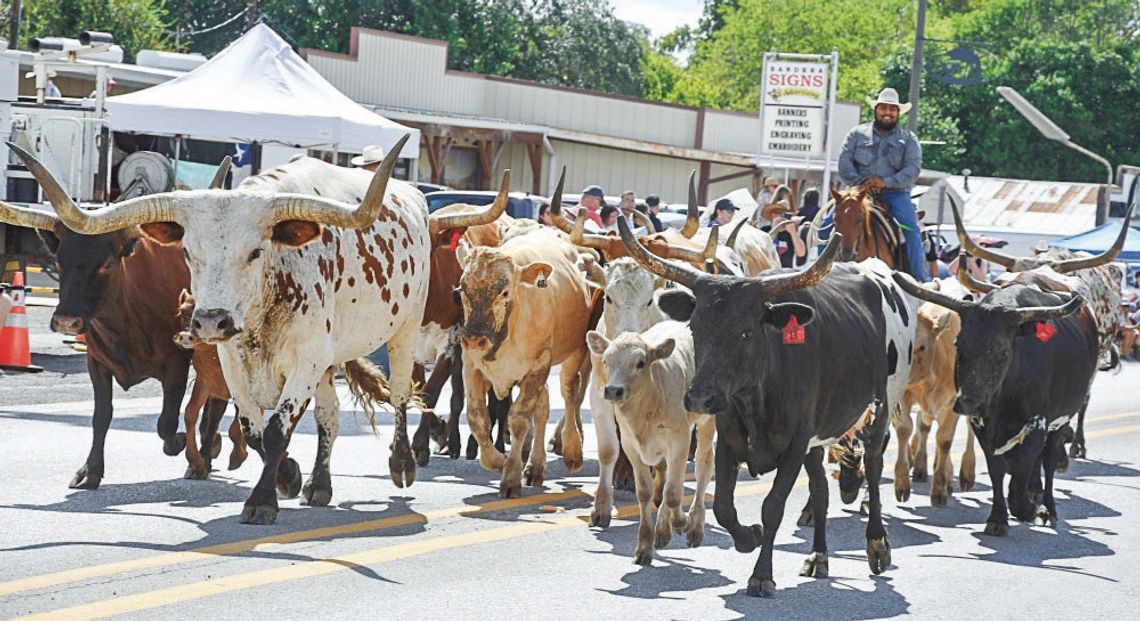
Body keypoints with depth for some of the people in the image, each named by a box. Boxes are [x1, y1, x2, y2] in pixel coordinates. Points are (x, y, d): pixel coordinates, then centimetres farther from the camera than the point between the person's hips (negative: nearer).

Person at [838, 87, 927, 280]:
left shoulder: (908, 138, 10)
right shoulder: (857, 134, 12)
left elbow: (913, 169, -3)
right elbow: (844, 162, 3)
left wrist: (886, 182, -17)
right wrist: (860, 182, -14)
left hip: (895, 193, -1)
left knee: (911, 228, -23)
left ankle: (921, 278, -21)